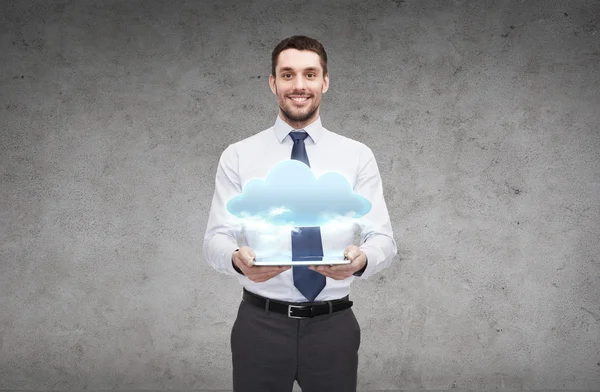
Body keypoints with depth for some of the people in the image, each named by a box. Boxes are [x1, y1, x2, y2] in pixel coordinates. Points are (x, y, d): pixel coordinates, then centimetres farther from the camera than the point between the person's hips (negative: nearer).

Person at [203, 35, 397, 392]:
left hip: (334, 325, 1)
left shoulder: (357, 156, 1)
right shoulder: (238, 156, 1)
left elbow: (383, 238, -5)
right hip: (260, 324, 0)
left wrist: (360, 259, -29)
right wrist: (238, 258, -28)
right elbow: (216, 238, -5)